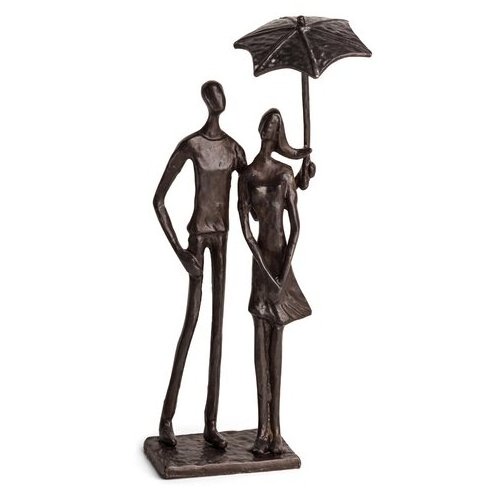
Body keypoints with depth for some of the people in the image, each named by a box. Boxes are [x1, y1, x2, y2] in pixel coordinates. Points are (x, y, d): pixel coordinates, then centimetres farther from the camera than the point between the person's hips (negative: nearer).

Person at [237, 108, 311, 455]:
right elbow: (245, 228, -6)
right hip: (261, 260, -1)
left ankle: (275, 429, 8)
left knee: (276, 341, 5)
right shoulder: (245, 177, -1)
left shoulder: (286, 172, 3)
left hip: (282, 260, 1)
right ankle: (263, 428, 7)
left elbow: (296, 225, 0)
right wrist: (266, 274, -13)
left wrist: (284, 274, -11)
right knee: (262, 342, 0)